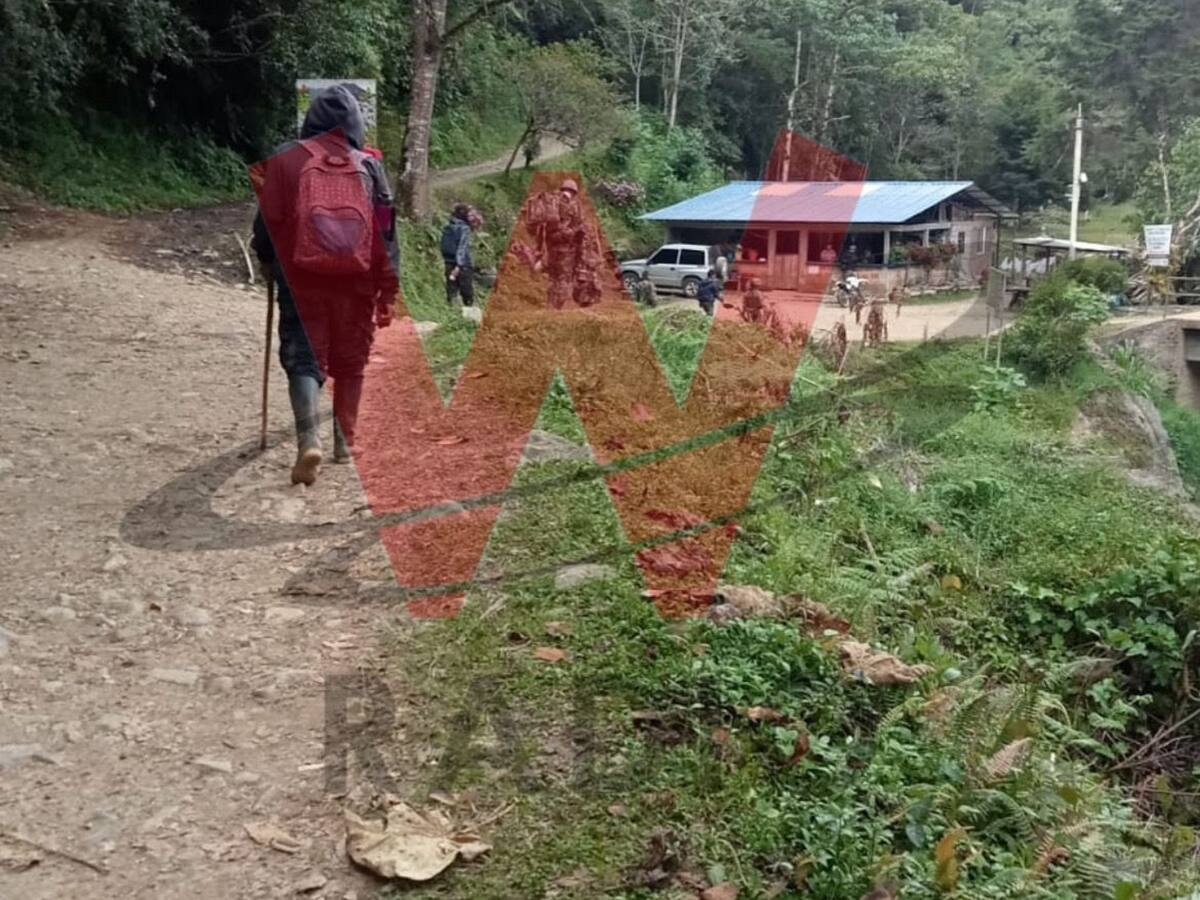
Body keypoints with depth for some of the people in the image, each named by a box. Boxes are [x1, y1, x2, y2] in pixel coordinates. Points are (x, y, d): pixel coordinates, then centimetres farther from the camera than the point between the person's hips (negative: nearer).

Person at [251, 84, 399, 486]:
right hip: (357, 278, 1)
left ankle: (309, 439, -20)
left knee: (303, 358, -1)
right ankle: (344, 441, 20)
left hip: (302, 276, -1)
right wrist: (387, 293, 5)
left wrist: (270, 264, 20)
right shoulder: (369, 167, 6)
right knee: (349, 363, 14)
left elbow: (269, 220, 3)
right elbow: (386, 234, 3)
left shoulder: (286, 159, 3)